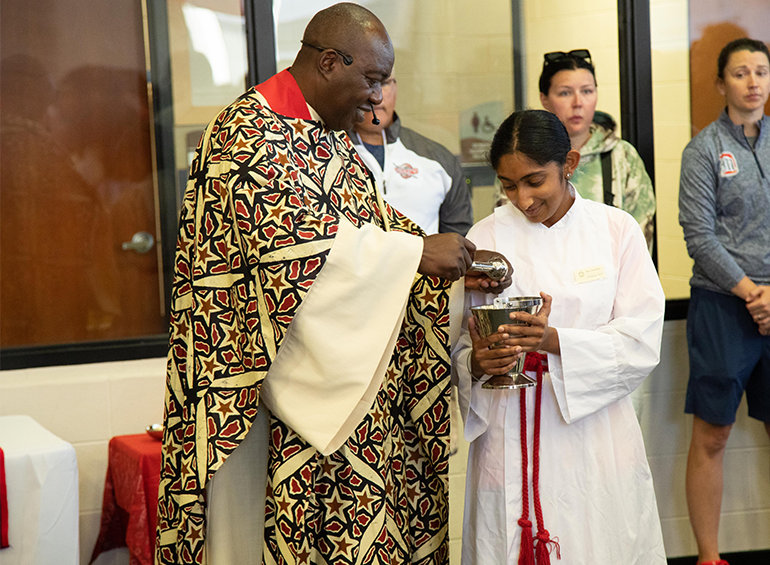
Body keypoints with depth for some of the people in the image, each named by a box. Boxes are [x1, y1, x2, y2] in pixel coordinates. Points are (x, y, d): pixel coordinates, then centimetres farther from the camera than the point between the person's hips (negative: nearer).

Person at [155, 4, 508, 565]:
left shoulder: (332, 140, 16)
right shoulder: (250, 132, -13)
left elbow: (379, 222, 17)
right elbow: (292, 241, -24)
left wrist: (460, 264, 2)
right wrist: (416, 252, -20)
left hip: (348, 381, 8)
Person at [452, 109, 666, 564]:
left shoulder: (617, 230, 1)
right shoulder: (485, 238, 3)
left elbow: (641, 343, -6)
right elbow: (456, 346, 2)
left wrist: (556, 342, -21)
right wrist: (475, 363, -21)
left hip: (594, 433, 0)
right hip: (510, 438, 0)